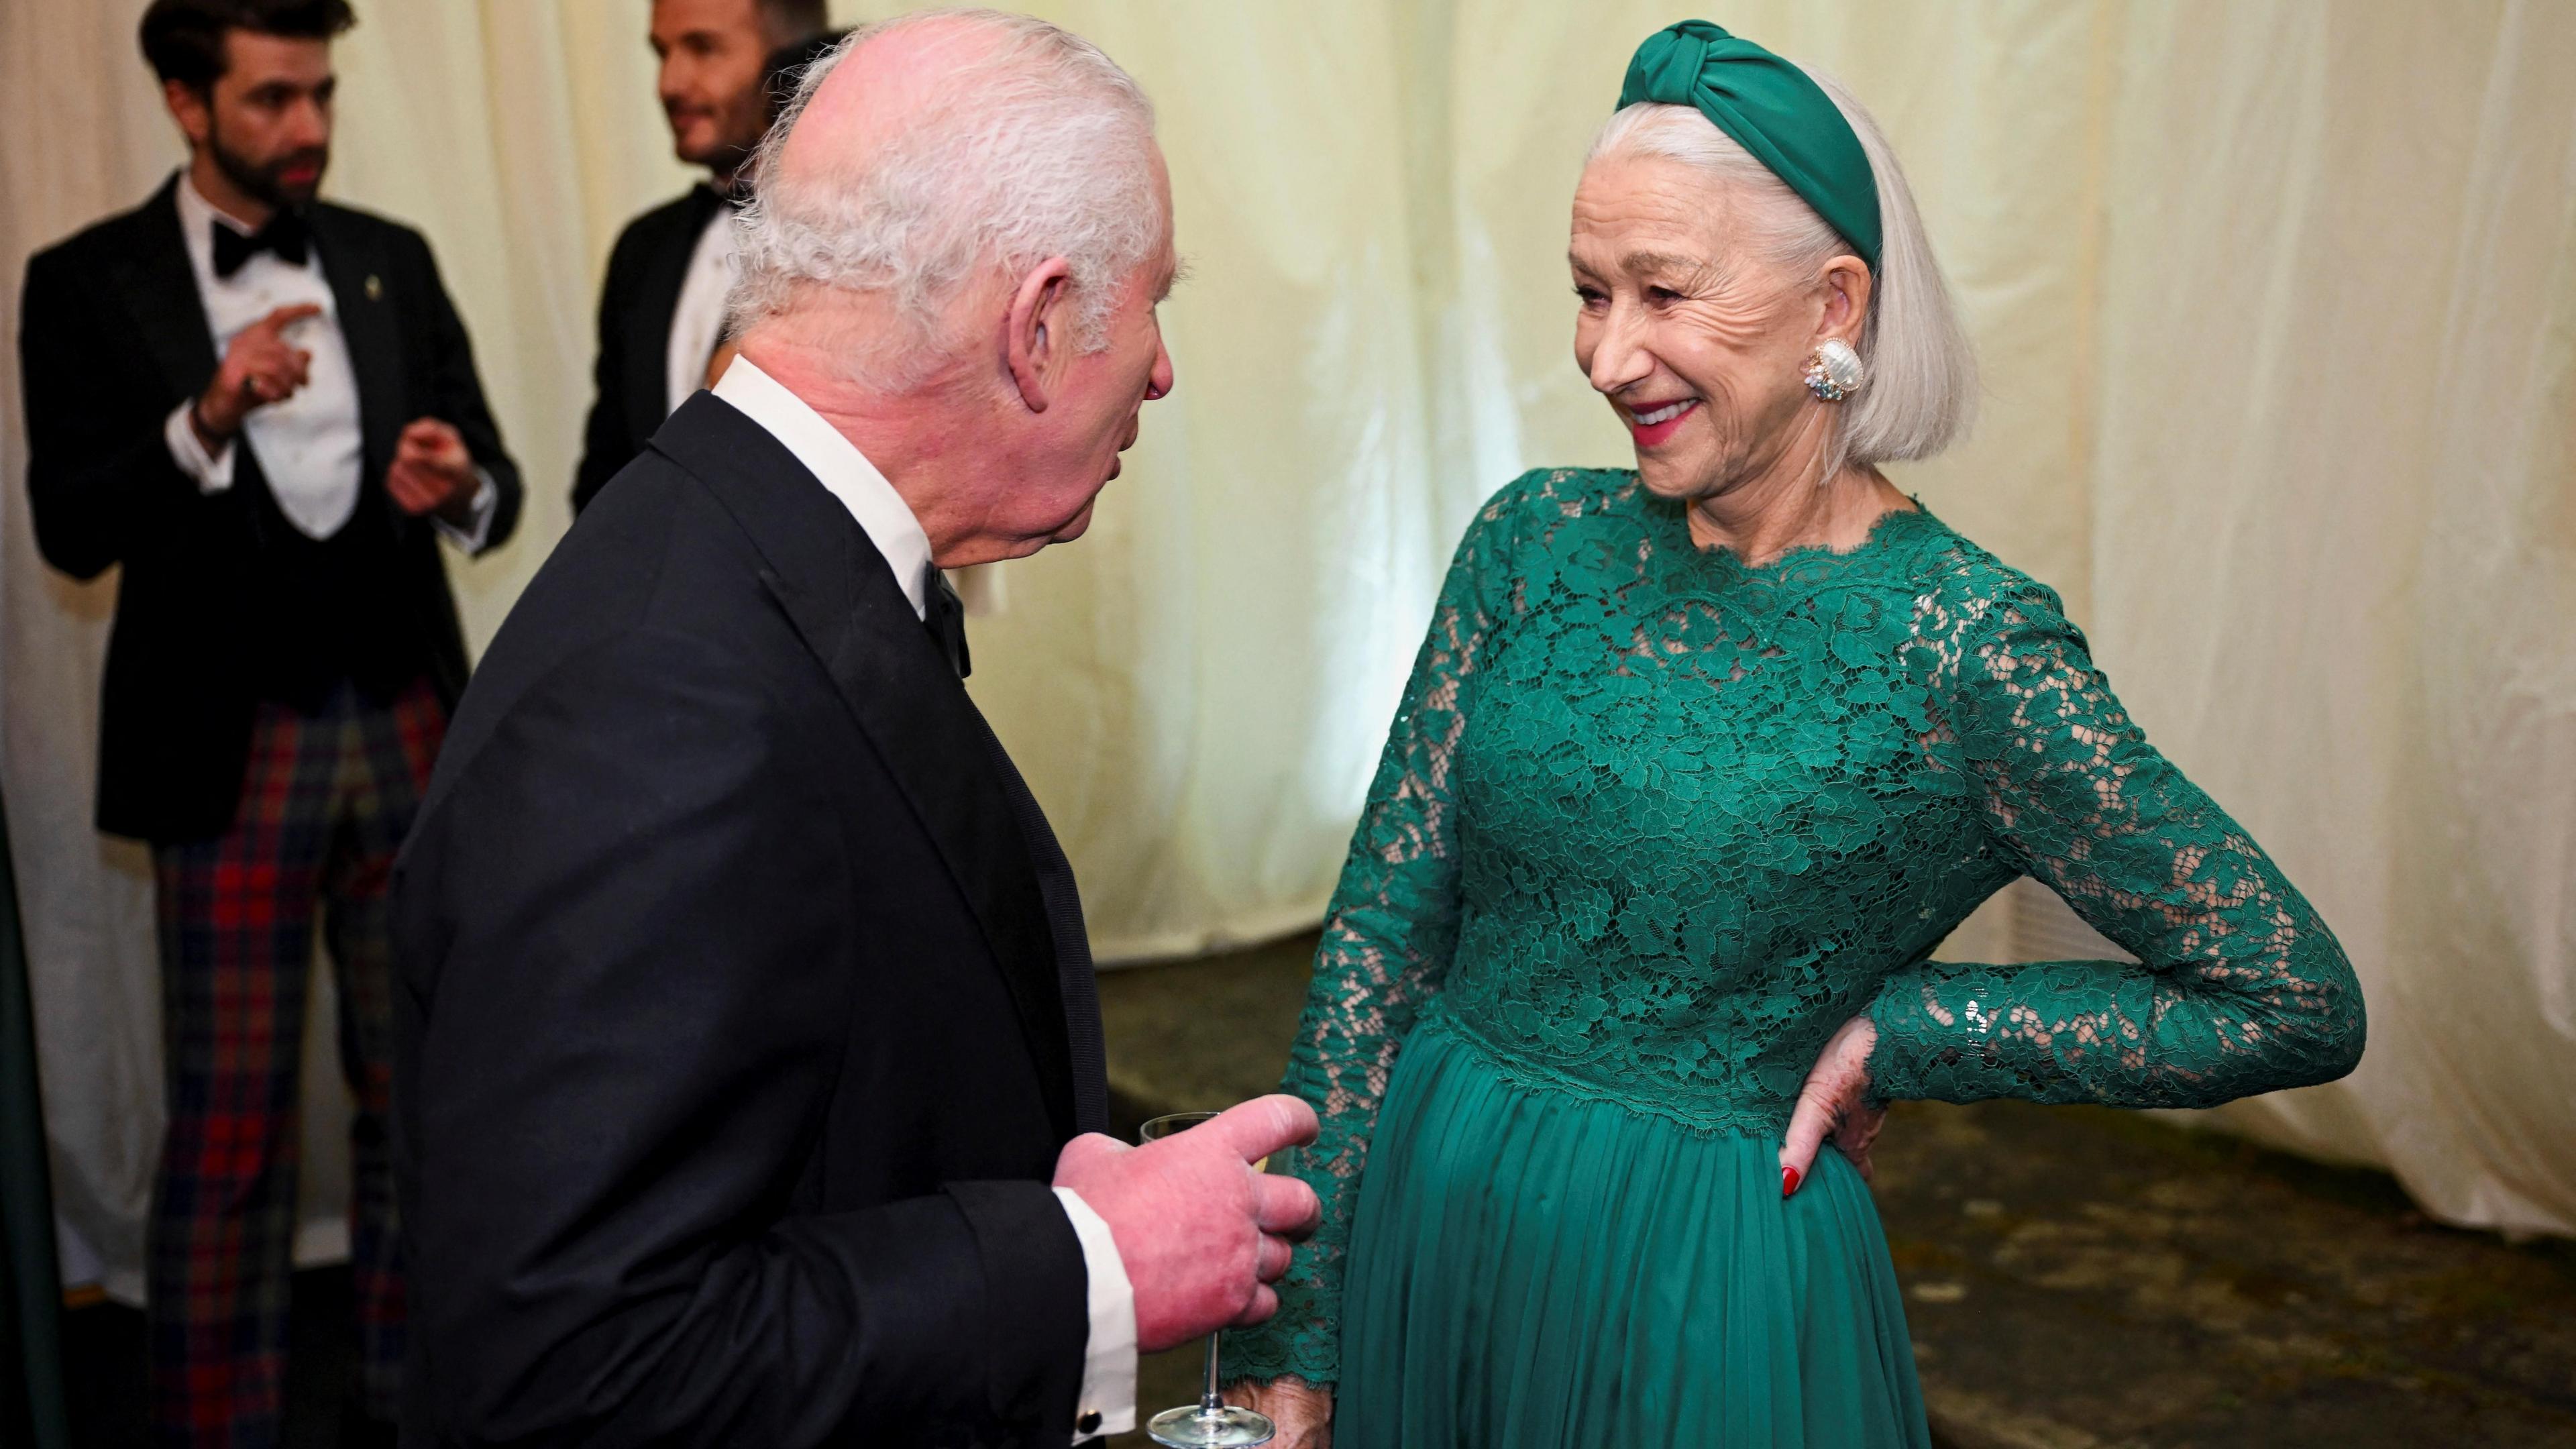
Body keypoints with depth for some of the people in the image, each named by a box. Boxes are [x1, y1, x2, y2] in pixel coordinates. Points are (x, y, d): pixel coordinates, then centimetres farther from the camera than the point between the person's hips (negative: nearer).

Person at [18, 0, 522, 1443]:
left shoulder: (393, 259, 9)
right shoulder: (90, 281, -1)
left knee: (420, 1094, 11)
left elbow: (494, 489, 8)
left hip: (410, 728, 4)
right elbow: (72, 531, -8)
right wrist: (203, 423, -24)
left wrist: (463, 486, -15)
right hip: (234, 751, -3)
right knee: (231, 1124, 2)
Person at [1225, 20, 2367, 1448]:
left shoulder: (1962, 646, -15)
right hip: (1416, 1217, 4)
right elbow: (1381, 929, -2)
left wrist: (1891, 1031, -10)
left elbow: (2299, 1006, -9)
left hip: (1706, 1285, -4)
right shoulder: (1537, 540, -3)